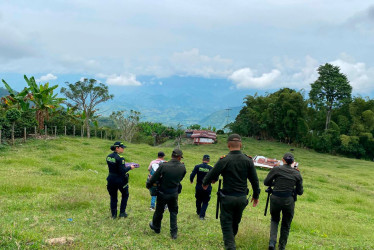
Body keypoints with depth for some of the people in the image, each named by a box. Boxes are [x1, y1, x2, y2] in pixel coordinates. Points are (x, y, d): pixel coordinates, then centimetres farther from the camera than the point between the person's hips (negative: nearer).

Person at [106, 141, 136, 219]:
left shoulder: (108, 157, 2)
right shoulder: (119, 158, -21)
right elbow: (122, 171, -22)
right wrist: (130, 167, -8)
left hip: (111, 179, 6)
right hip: (120, 180, -6)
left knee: (113, 196, 16)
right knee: (125, 195, 17)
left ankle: (113, 214, 22)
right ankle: (122, 212, 18)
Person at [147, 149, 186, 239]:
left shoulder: (163, 166, -22)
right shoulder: (182, 167, -15)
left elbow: (154, 178, -14)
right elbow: (180, 179, 1)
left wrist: (148, 185, 4)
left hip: (163, 193, -1)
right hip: (174, 194, 1)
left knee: (159, 211, 20)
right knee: (173, 212, 18)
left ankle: (156, 227, 43)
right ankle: (174, 233, 20)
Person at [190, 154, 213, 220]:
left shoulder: (197, 167, -9)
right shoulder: (211, 168, -10)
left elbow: (192, 175, -13)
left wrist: (191, 181, 7)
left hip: (198, 188, 2)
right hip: (207, 188, -2)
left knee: (198, 201, 22)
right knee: (205, 202, 12)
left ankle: (198, 212, 41)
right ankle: (202, 215, 5)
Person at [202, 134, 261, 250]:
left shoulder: (224, 160, -14)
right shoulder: (248, 160, -4)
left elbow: (212, 175, -9)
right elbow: (254, 180, 2)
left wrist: (205, 183, 13)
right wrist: (256, 196, 15)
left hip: (228, 198, -4)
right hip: (242, 198, 4)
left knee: (226, 223, 8)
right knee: (236, 222, 23)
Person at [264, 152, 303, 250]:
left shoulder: (276, 169, -4)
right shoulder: (297, 174, 1)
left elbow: (266, 182, 1)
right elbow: (300, 192, 6)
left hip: (275, 199, 0)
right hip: (288, 201, 0)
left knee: (274, 220, 23)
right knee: (286, 225, 19)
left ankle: (272, 242, 6)